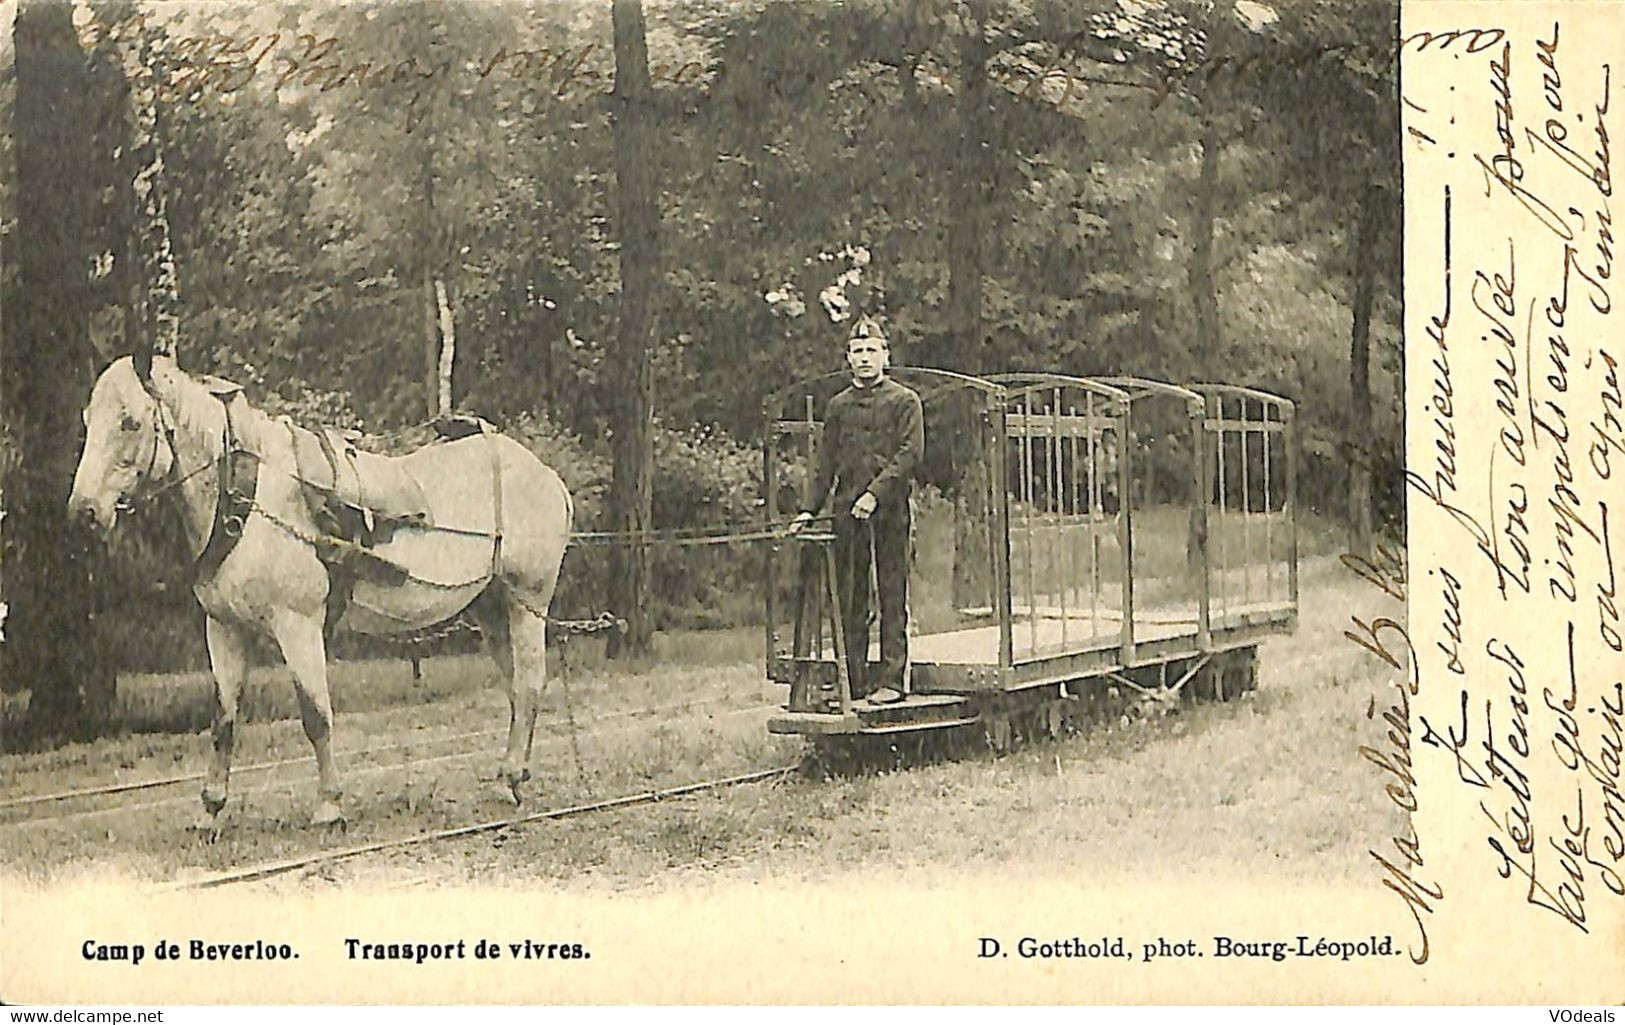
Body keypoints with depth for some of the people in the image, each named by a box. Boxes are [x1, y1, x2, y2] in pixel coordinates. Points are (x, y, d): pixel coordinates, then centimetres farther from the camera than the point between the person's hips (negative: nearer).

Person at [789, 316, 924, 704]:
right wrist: (809, 508, 6)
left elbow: (910, 454, -8)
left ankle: (891, 680, 0)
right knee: (851, 597, 4)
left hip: (890, 510, -4)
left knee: (892, 594, -2)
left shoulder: (905, 401, 3)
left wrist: (876, 492, -18)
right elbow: (826, 463, 16)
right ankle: (856, 684, 8)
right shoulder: (838, 406, 15)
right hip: (848, 512, 4)